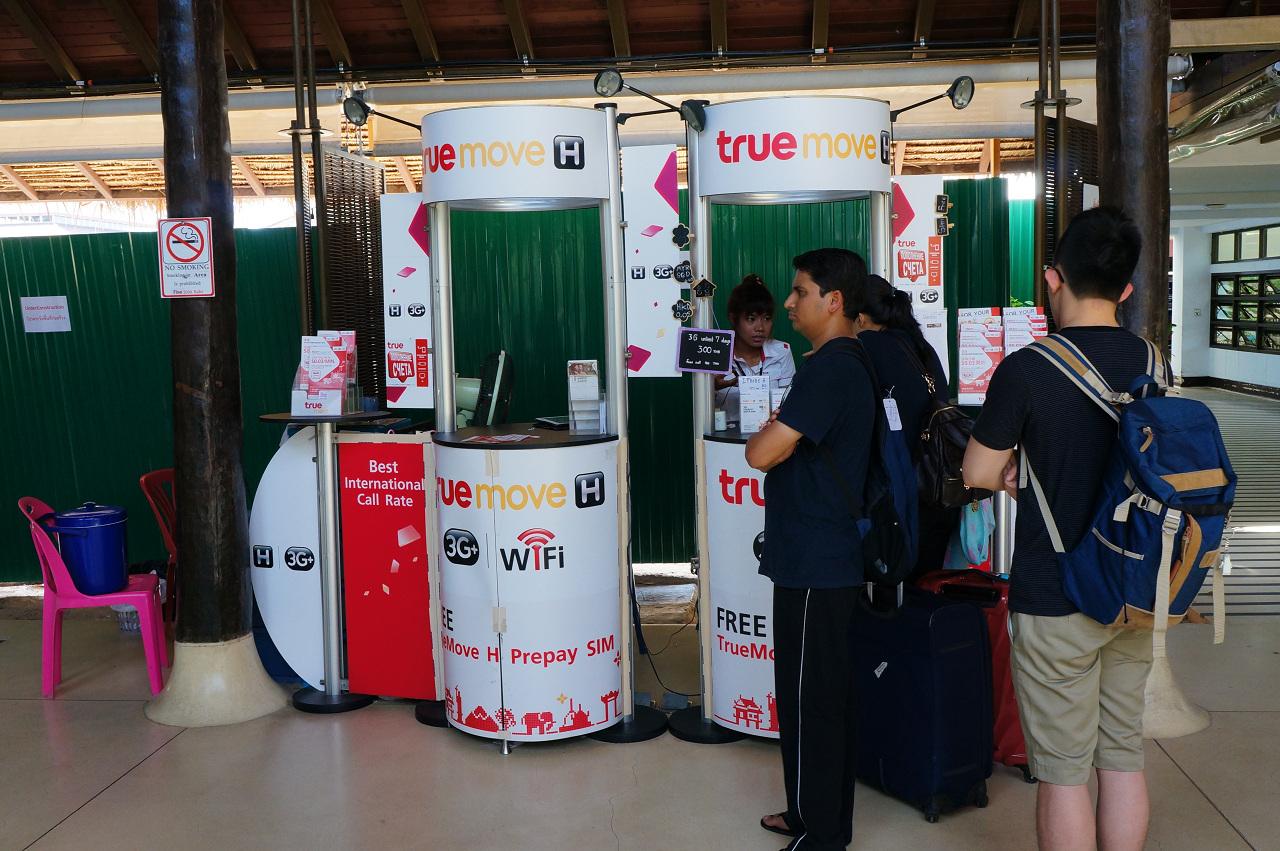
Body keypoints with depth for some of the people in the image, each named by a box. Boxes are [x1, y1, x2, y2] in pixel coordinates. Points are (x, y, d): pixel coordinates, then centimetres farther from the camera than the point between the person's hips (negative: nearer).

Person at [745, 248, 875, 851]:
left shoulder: (827, 368, -19)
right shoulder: (851, 364, 13)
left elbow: (762, 454, -24)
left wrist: (765, 433, -4)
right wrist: (779, 432, 9)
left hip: (813, 565, -10)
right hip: (835, 558, 10)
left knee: (808, 698, 0)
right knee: (829, 694, 18)